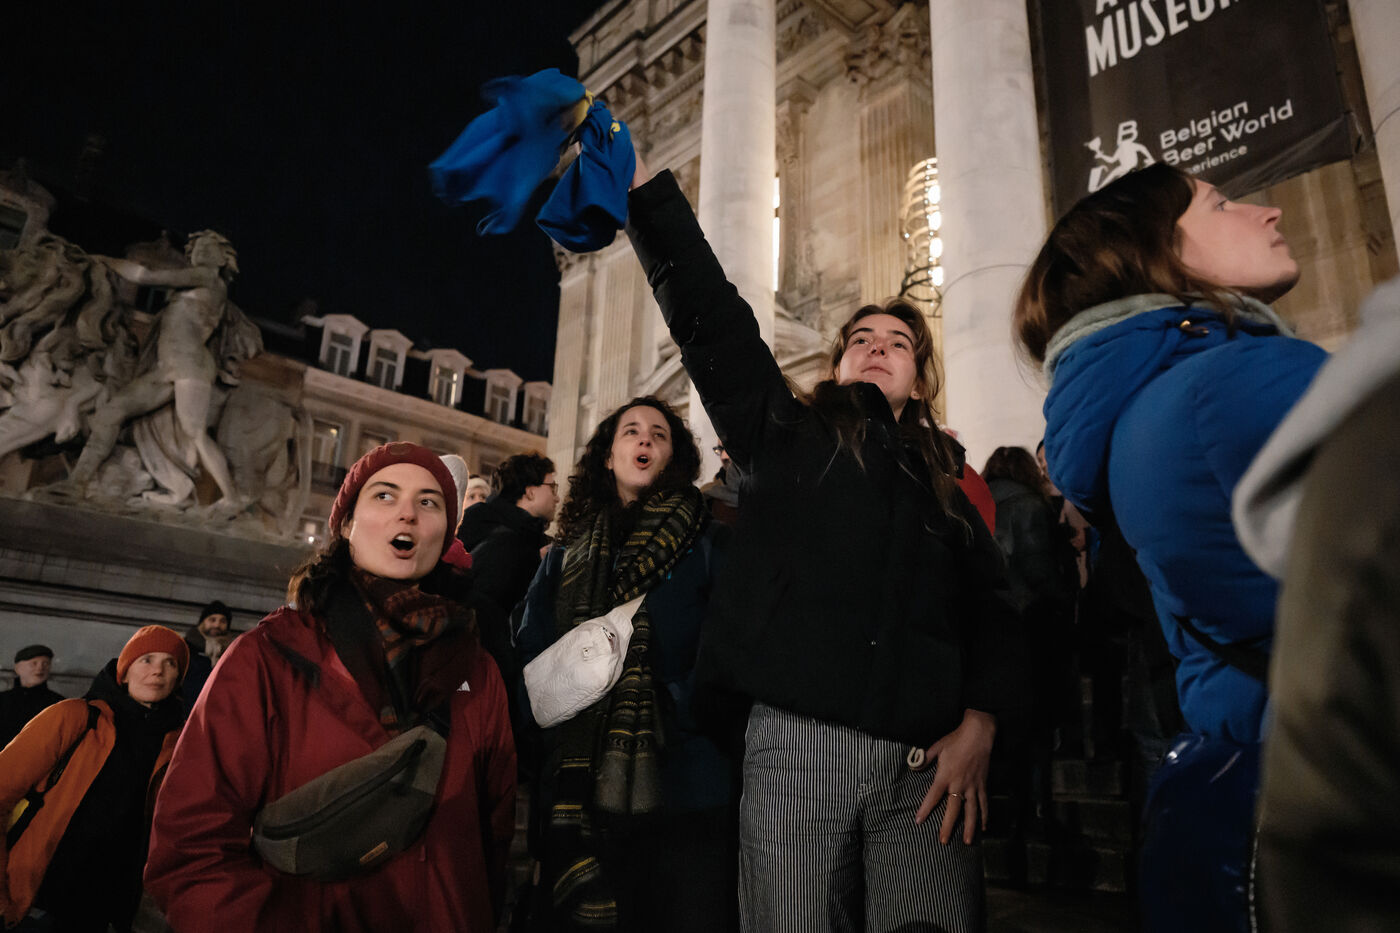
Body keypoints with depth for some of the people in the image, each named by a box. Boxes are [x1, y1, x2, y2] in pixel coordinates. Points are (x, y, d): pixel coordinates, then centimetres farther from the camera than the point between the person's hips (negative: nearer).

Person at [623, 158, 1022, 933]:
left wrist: (977, 727, -4)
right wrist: (636, 173, 0)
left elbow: (990, 607, 12)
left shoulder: (943, 488, 20)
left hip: (925, 759, 2)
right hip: (798, 744, -2)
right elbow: (709, 312, 5)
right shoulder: (786, 436, 13)